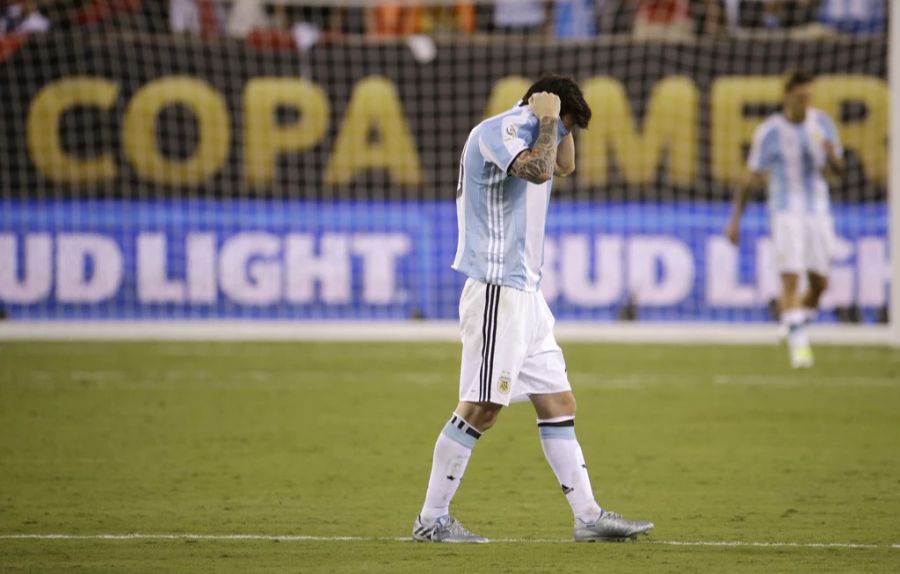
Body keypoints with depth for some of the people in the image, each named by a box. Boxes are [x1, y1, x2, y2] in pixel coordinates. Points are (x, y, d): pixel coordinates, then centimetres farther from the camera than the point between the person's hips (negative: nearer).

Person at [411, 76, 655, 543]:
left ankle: (588, 515, 9)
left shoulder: (523, 134, 19)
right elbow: (538, 170, -27)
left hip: (523, 292, 10)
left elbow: (564, 166, 36)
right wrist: (547, 119, -13)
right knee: (480, 408, -9)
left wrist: (560, 126, 21)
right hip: (496, 289, -10)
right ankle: (431, 518, -4)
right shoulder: (497, 130, -10)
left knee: (558, 404, 8)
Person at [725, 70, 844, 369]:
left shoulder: (822, 122, 4)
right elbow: (751, 179, 0)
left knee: (820, 282, 5)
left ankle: (797, 327, 30)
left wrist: (832, 155, -15)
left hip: (818, 212, 4)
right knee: (790, 278, -16)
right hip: (786, 212, -4)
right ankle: (799, 345, -18)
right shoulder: (769, 132, -6)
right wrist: (735, 219, -3)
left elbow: (838, 168, 9)